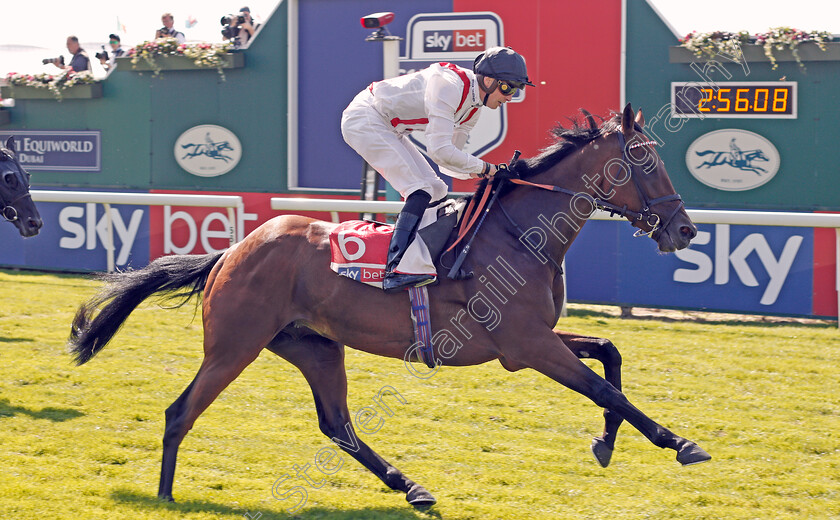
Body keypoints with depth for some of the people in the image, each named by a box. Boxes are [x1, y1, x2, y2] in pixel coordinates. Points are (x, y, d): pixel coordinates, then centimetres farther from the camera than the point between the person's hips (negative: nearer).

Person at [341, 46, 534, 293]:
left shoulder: (473, 107, 4)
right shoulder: (448, 85, -26)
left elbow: (448, 161, 10)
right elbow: (439, 150, -31)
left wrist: (475, 173, -9)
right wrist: (484, 167, -21)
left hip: (386, 129, 10)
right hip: (364, 118, -10)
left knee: (436, 190, 7)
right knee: (421, 190, -21)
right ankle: (395, 270, -29)